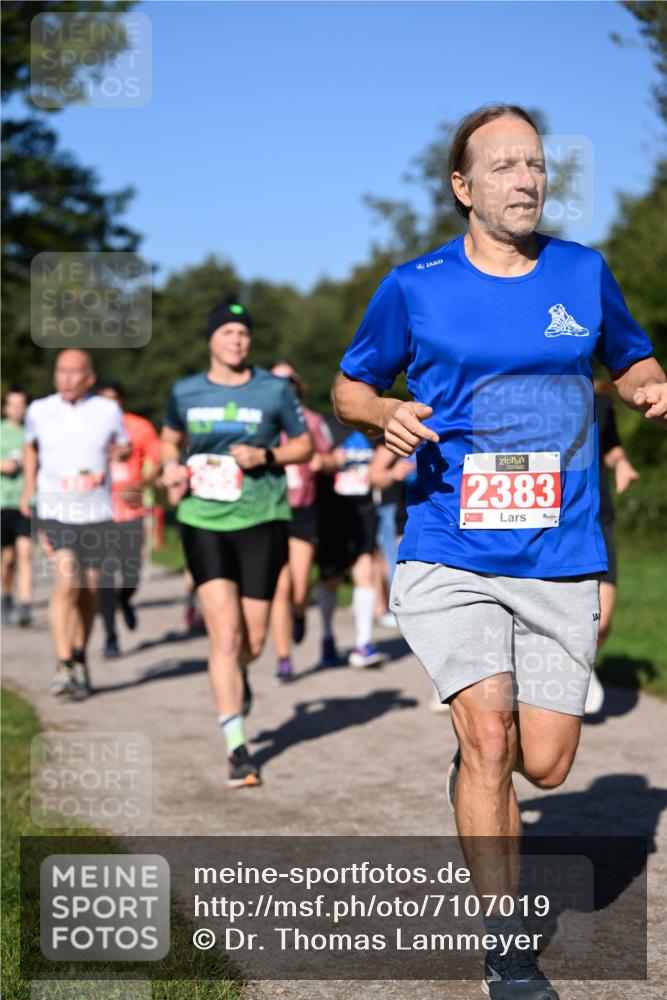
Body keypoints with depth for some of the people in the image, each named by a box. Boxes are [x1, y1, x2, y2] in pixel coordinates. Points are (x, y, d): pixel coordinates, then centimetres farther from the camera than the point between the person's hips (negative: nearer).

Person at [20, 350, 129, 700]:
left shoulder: (108, 410, 1)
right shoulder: (39, 411, 2)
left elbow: (123, 445, 17)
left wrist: (121, 451, -5)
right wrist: (28, 486, 12)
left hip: (97, 513, 2)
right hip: (55, 512, -2)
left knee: (89, 590, 10)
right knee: (66, 582, -19)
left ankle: (80, 658, 30)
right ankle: (63, 666, -16)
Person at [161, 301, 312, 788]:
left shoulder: (275, 389, 0)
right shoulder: (185, 393, 5)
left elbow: (304, 444, 8)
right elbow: (170, 439, 23)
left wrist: (265, 456, -10)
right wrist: (172, 467, 2)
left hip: (261, 520, 0)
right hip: (203, 521, 0)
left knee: (253, 642, 5)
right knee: (225, 634, -12)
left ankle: (236, 677, 44)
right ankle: (237, 748, -6)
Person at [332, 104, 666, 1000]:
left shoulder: (584, 273, 6)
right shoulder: (415, 288, 0)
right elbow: (350, 385, 12)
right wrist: (386, 414, -11)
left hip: (562, 563, 2)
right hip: (450, 559, -2)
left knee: (545, 764, 2)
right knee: (489, 738, -15)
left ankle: (473, 768, 39)